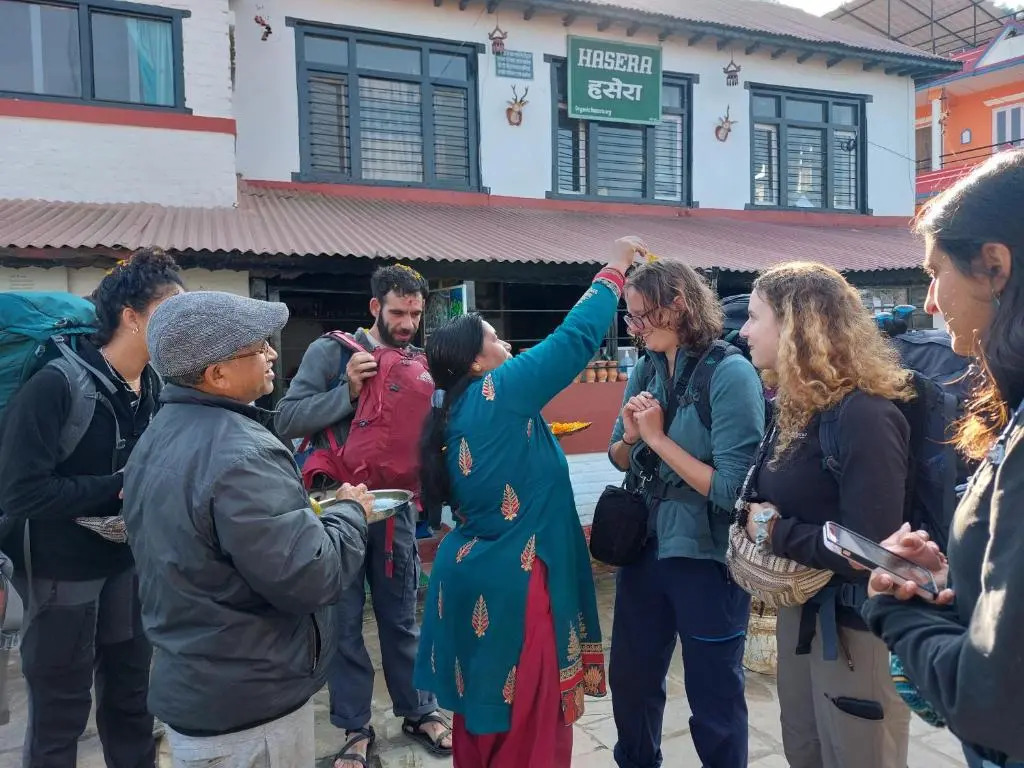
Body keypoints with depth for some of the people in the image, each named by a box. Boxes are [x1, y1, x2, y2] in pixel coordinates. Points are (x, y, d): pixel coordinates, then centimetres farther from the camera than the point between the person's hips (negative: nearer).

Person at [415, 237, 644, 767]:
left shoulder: (455, 414, 9)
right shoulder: (501, 393, -15)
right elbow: (577, 337, -14)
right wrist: (615, 267, -3)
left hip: (473, 580, 9)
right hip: (511, 586, -9)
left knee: (483, 722, 21)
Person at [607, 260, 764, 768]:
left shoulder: (730, 373, -18)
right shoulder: (646, 371, 1)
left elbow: (731, 488, -23)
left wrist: (658, 437, -20)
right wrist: (629, 436, -10)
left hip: (706, 560, -6)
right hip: (644, 548, 7)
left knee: (714, 697, 13)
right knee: (630, 679, 23)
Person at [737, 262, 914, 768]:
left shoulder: (862, 415, -24)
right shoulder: (797, 403, 5)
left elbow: (868, 549, -29)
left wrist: (774, 532, -18)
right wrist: (755, 518, -9)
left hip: (856, 624, -9)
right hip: (800, 607, 9)